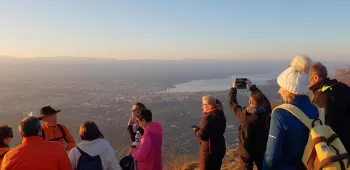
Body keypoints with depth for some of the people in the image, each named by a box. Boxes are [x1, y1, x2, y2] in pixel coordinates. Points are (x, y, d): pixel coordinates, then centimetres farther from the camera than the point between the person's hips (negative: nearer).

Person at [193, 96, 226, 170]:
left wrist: (196, 130, -5)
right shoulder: (221, 115, 3)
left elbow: (202, 136, -25)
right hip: (220, 148, 8)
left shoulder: (207, 118, -23)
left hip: (209, 150, -8)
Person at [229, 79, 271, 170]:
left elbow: (232, 103, -9)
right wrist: (252, 86, 11)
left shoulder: (244, 114, -26)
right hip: (262, 149, 3)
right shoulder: (266, 112, -16)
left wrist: (233, 88, 3)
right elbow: (264, 99, 4)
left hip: (247, 151, -3)